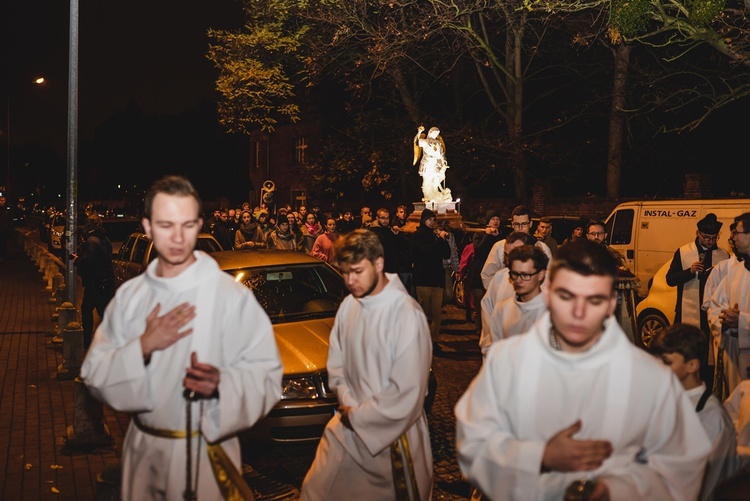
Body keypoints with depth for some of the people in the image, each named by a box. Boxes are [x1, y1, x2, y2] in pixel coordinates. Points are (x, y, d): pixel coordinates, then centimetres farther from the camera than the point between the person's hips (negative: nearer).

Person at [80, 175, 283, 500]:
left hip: (206, 457, -4)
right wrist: (143, 346, -17)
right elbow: (94, 375, -2)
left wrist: (220, 384, -34)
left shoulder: (232, 296, -13)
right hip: (143, 453, 4)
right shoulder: (129, 296, 1)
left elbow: (266, 377, -15)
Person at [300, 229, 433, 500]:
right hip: (348, 426, 6)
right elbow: (336, 362, 9)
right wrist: (348, 405, -7)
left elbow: (407, 393, -22)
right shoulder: (348, 306, -1)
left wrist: (358, 416, -14)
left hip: (392, 432, -5)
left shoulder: (406, 314, -22)